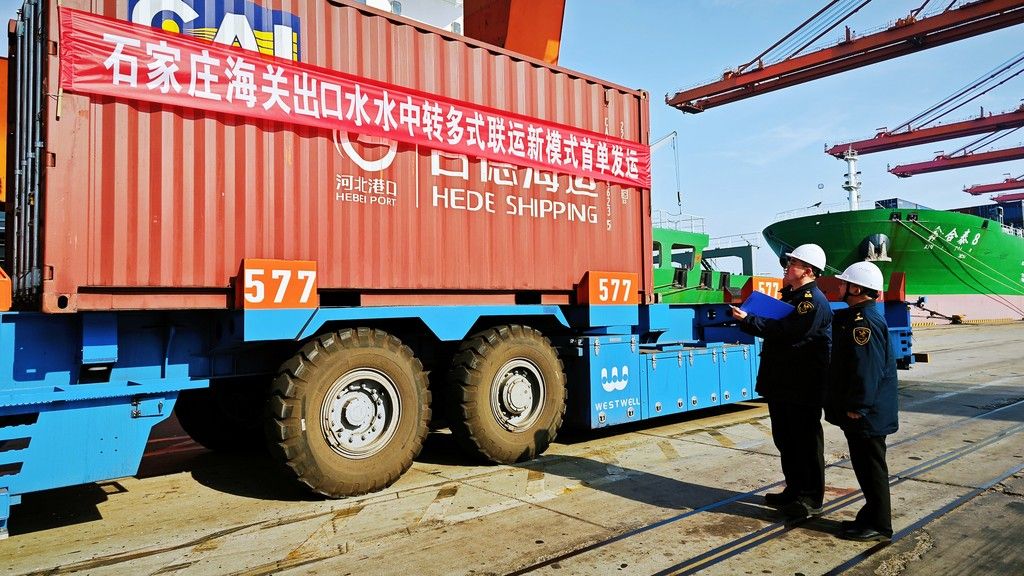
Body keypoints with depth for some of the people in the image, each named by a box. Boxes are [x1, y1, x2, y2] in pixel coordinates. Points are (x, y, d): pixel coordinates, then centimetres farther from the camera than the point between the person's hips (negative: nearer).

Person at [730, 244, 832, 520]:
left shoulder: (814, 300, -13)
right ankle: (794, 490, 28)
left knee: (806, 442, 0)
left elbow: (787, 331, -26)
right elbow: (774, 328, 17)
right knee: (785, 439, 16)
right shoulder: (791, 296, 17)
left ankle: (812, 499, 10)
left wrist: (748, 320, -23)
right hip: (782, 383, 10)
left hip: (803, 387, -9)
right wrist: (746, 320, 0)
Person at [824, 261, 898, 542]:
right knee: (864, 464, 17)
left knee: (871, 466, 1)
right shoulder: (852, 317, 11)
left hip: (866, 414, -10)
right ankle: (872, 516, 28)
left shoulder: (865, 322, -21)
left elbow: (868, 369, -24)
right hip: (858, 413, 10)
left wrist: (857, 407, -22)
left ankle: (879, 525, 12)